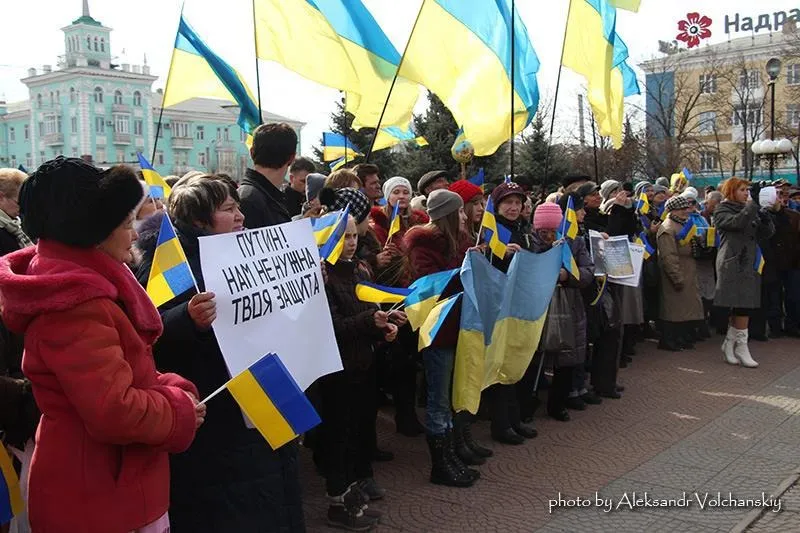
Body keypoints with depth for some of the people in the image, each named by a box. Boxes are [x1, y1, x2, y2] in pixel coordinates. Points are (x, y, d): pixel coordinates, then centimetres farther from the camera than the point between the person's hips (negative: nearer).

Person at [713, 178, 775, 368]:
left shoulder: (748, 211, 20)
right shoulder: (722, 211, -1)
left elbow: (767, 233, 13)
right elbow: (737, 222, -22)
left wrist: (765, 219, -6)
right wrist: (753, 203, -20)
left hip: (748, 263, 7)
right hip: (732, 264, -7)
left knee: (741, 307, 5)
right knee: (742, 306, -12)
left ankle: (729, 343, 15)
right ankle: (741, 347, -6)